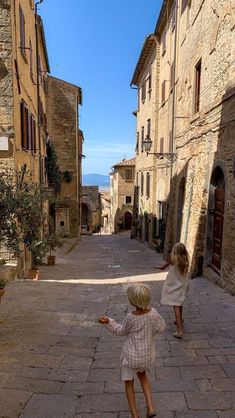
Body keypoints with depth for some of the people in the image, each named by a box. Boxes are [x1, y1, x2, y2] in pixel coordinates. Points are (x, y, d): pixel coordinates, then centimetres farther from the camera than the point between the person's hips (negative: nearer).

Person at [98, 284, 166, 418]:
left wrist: (108, 322, -1)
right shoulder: (153, 313, -17)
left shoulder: (131, 318, -26)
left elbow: (121, 331, -7)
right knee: (142, 374, 32)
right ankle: (150, 407, 23)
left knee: (129, 382, 18)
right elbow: (161, 328, 0)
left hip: (131, 356, -4)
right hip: (148, 355, 4)